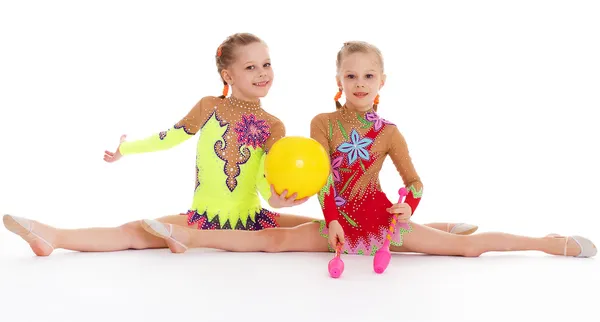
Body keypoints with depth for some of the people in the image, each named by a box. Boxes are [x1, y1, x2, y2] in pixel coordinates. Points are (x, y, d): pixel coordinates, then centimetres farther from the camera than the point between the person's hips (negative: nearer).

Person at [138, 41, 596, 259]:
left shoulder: (389, 133, -2)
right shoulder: (323, 123, -2)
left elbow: (413, 179, 2)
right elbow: (322, 177, -8)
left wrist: (408, 207, -19)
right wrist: (332, 222, -19)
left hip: (382, 222, 0)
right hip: (337, 222, 1)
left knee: (467, 244, -6)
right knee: (274, 239, -14)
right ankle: (186, 237, -17)